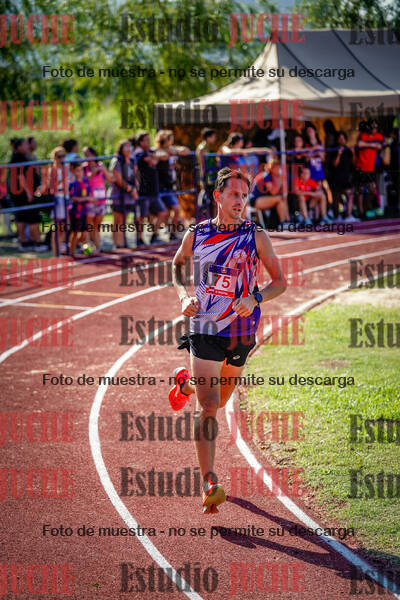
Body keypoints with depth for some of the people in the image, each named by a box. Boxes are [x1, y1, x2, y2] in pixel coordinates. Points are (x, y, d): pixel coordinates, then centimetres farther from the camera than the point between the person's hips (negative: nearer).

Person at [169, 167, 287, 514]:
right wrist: (184, 295, -1)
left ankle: (187, 384, 56)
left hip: (241, 332, 2)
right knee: (209, 407, -14)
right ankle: (209, 482, -13)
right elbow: (177, 264, 17)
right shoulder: (196, 235, -2)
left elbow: (280, 282, -2)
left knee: (218, 403, 21)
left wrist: (255, 299, -21)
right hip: (204, 331, -2)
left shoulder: (256, 237, -6)